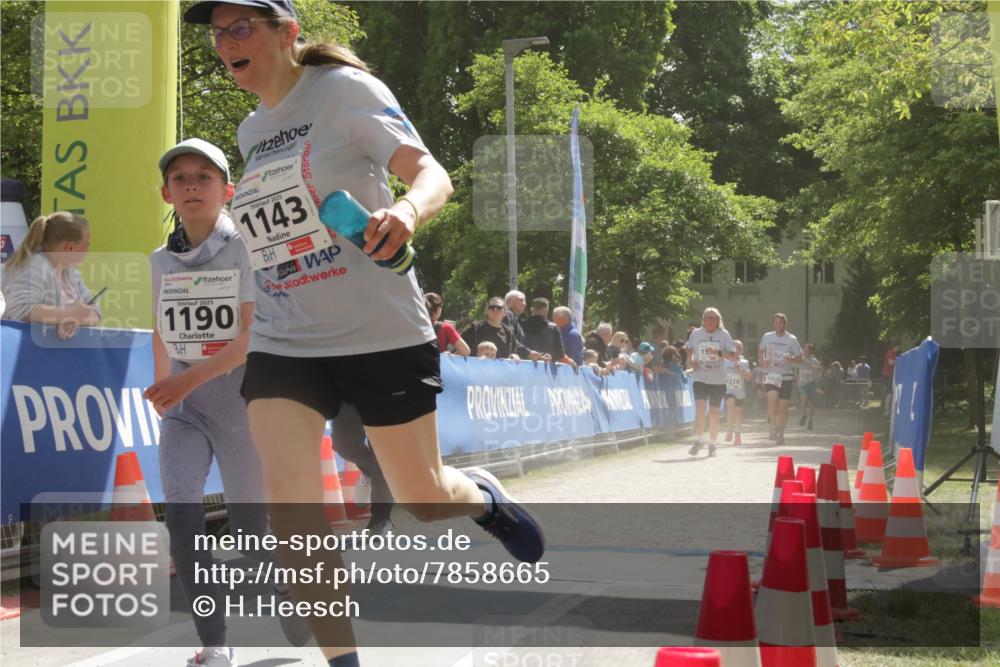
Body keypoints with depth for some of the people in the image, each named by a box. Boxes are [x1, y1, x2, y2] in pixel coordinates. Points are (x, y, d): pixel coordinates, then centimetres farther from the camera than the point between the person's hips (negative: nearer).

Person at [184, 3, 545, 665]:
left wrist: (407, 210, -41)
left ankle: (485, 494, 44)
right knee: (286, 488, -17)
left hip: (381, 332, -5)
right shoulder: (251, 131, 12)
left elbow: (432, 174, -17)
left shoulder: (344, 89, -7)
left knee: (424, 499, 7)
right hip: (284, 343, 5)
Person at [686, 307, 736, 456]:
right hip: (700, 378, 0)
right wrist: (692, 361, 2)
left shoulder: (724, 335, -2)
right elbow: (689, 349, 21)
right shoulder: (695, 334, 2)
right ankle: (699, 440, -4)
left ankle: (713, 444, 20)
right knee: (700, 408, -18)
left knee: (714, 412, 6)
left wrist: (719, 353, -20)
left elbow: (733, 355, -3)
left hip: (718, 380, 0)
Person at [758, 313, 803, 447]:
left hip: (786, 376, 0)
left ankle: (781, 434, 20)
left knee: (783, 407, 3)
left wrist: (791, 360, -17)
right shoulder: (767, 337, 5)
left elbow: (800, 358, 5)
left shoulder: (792, 339, 0)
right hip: (771, 374, 0)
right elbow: (760, 350, 21)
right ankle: (774, 425, -6)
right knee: (772, 398, -26)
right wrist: (761, 361, 1)